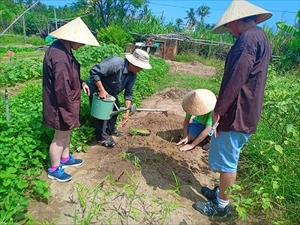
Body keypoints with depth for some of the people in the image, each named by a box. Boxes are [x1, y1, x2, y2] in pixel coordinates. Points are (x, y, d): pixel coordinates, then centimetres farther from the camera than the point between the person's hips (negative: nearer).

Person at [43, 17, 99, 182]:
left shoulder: (62, 48, 3)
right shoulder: (60, 57, -30)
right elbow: (62, 88, -28)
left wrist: (81, 83, 8)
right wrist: (70, 112, -21)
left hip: (66, 101, 10)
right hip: (61, 105, -10)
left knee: (67, 132, 25)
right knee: (60, 137, 8)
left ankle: (65, 158, 46)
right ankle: (54, 169, 29)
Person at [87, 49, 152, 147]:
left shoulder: (133, 75, -12)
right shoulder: (115, 63, -37)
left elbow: (128, 93, -6)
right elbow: (94, 71, -37)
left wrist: (127, 111, -12)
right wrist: (101, 90, -38)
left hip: (110, 91, 8)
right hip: (96, 88, -8)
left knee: (115, 107, 16)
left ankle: (110, 129, 37)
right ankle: (102, 137, 12)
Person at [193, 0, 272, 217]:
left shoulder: (248, 38, -17)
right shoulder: (261, 38, 17)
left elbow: (234, 79, -24)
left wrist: (218, 110, -19)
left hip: (236, 115, -10)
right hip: (247, 114, 10)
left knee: (227, 161, 2)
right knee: (229, 159, 21)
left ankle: (222, 205, 18)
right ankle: (221, 192, 37)